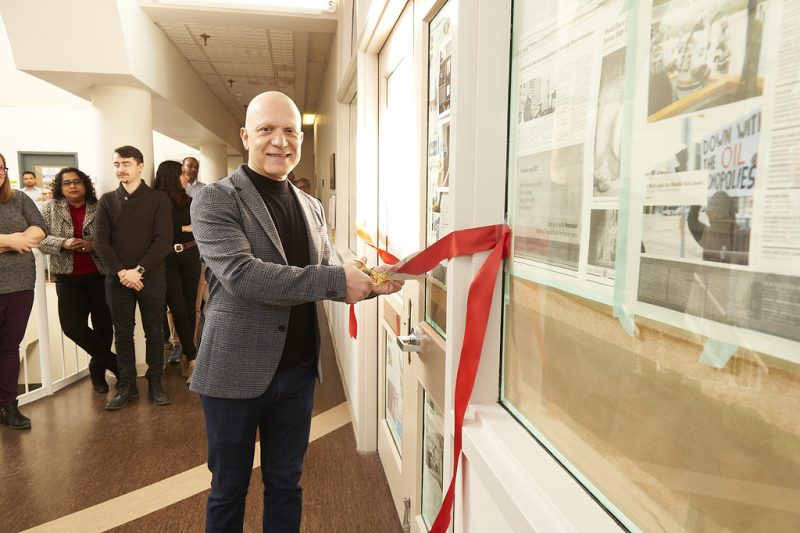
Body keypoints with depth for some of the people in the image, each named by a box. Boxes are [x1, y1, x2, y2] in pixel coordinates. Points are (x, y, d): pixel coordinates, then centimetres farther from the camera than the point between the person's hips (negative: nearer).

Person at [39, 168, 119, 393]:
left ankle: (98, 367, 27)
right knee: (72, 325, -7)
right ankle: (111, 360, 13)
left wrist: (94, 245, -18)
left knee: (103, 325, 5)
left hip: (100, 275, -1)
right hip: (69, 278, 1)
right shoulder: (51, 209, 6)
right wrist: (63, 243, -16)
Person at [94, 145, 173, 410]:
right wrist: (121, 272, -11)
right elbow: (100, 241, 1)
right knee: (122, 333, 8)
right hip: (117, 278, 2)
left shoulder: (158, 199, 0)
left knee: (154, 331, 5)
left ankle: (155, 383, 16)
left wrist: (139, 270, -14)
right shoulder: (107, 200, 7)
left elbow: (163, 240, -8)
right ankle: (126, 385, 18)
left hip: (151, 277, -2)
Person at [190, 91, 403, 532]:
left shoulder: (311, 207, 9)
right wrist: (336, 279, -27)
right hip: (236, 374, -5)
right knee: (229, 490, 16)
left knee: (286, 484, 20)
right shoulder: (215, 201, -10)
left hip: (297, 371, 5)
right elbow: (243, 275, -24)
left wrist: (368, 284, -7)